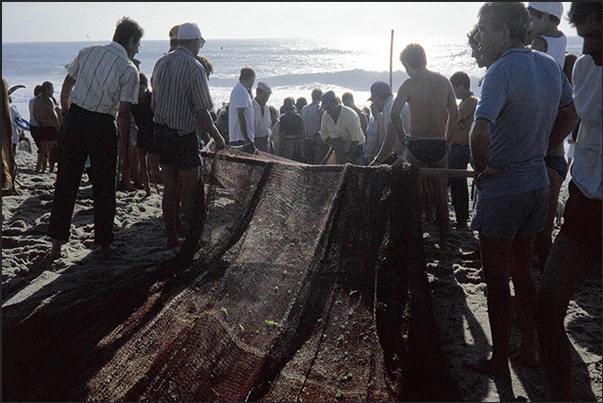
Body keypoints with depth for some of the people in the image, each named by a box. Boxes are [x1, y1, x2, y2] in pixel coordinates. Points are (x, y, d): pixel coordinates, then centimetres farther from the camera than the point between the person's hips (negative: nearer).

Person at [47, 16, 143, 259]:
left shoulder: (87, 52, 8)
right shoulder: (129, 69, -7)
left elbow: (66, 87, 10)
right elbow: (123, 114, -10)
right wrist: (124, 151, -5)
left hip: (74, 118, 4)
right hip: (102, 125, -4)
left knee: (66, 182, 11)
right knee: (104, 187, 9)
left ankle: (57, 242, 17)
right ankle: (104, 244, 19)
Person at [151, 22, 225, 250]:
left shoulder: (160, 64, 8)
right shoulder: (195, 69, -15)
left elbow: (154, 102, 16)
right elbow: (202, 113, -16)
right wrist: (217, 138, -4)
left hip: (160, 131, 7)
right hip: (183, 135, -7)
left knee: (169, 188, 12)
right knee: (192, 190, 1)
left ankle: (172, 239, 19)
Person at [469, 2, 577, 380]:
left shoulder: (502, 71, -20)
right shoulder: (550, 65, 5)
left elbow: (481, 132, -35)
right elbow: (570, 117, 18)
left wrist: (481, 169, -18)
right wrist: (539, 150, 15)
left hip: (501, 189, -7)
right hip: (538, 183, 8)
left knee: (497, 281, 7)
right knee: (523, 272, 20)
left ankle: (500, 361, 20)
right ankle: (530, 350, 32)